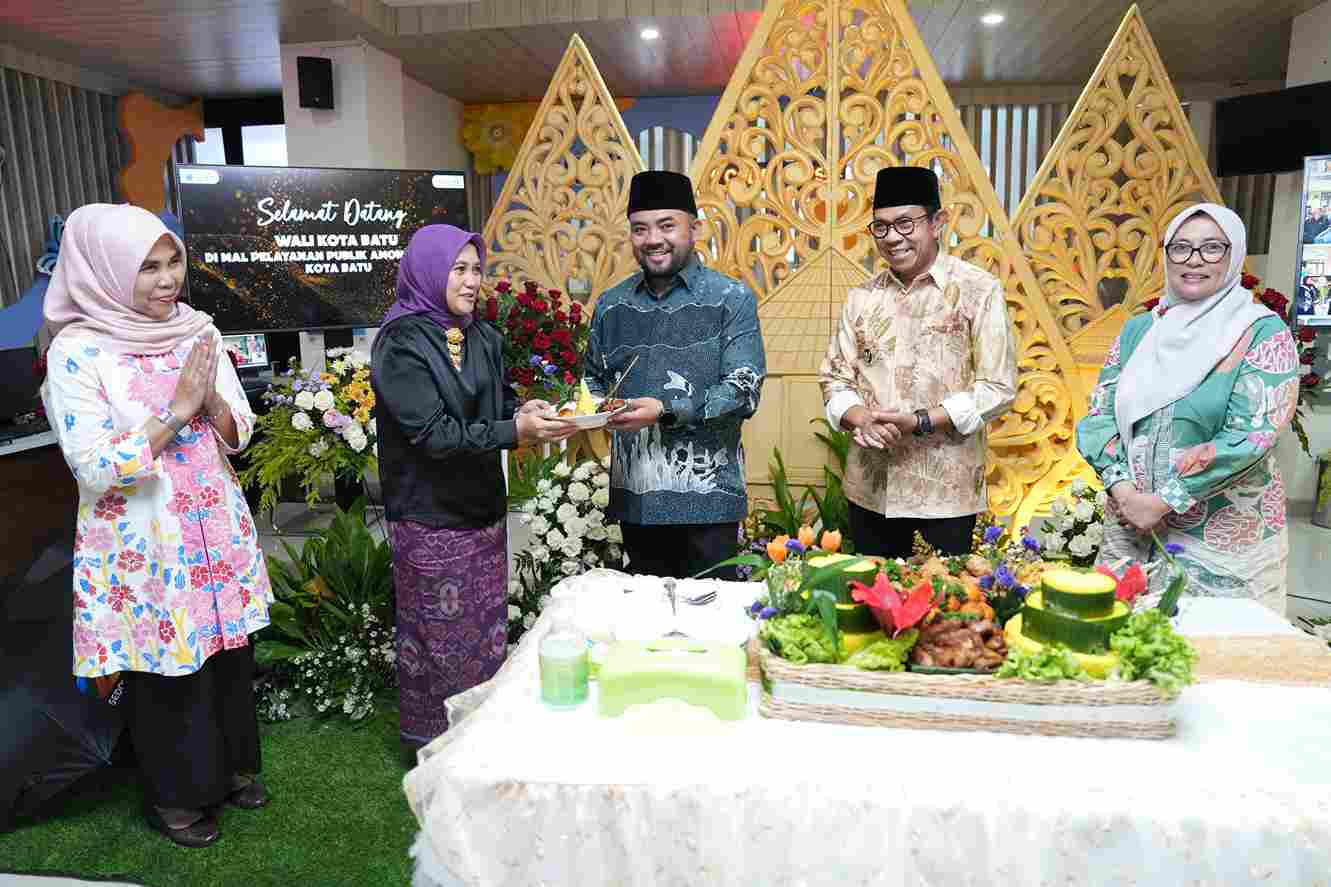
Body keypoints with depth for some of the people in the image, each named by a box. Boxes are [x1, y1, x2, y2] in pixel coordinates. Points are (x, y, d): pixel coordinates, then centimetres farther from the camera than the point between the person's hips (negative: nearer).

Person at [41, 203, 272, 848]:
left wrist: (209, 397, -18)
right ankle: (174, 795, 33)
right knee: (165, 673, 11)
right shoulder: (76, 352, -14)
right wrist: (177, 409, -23)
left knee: (229, 654, 16)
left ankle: (231, 764, 39)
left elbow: (239, 432, 2)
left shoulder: (197, 331, 1)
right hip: (144, 546, -4)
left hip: (217, 531, 5)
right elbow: (94, 469, -18)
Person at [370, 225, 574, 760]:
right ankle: (430, 742, 25)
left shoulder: (483, 338, 7)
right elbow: (431, 434, -21)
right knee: (438, 635, 7)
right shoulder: (401, 345, -13)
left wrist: (526, 413, -8)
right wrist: (515, 430, -28)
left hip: (484, 509, 6)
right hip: (430, 518, -6)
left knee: (488, 631, 14)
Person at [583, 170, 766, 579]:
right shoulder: (611, 304, 9)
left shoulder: (732, 299, -4)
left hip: (705, 497, -4)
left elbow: (744, 391, -11)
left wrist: (665, 411, -21)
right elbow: (593, 376, 20)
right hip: (634, 496, 4)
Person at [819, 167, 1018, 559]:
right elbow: (834, 377, 8)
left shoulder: (978, 290, -4)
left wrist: (920, 422, -18)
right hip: (870, 488, 4)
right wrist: (862, 420, -13)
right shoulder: (861, 297, 8)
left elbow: (998, 388, -8)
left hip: (946, 490, -3)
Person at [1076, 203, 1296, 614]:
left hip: (1223, 540, -3)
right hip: (1130, 531, 4)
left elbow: (1252, 434, -15)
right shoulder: (1138, 330, 7)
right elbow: (1100, 413, 2)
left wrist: (1165, 501, -19)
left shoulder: (1263, 333, -5)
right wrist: (1122, 487, -13)